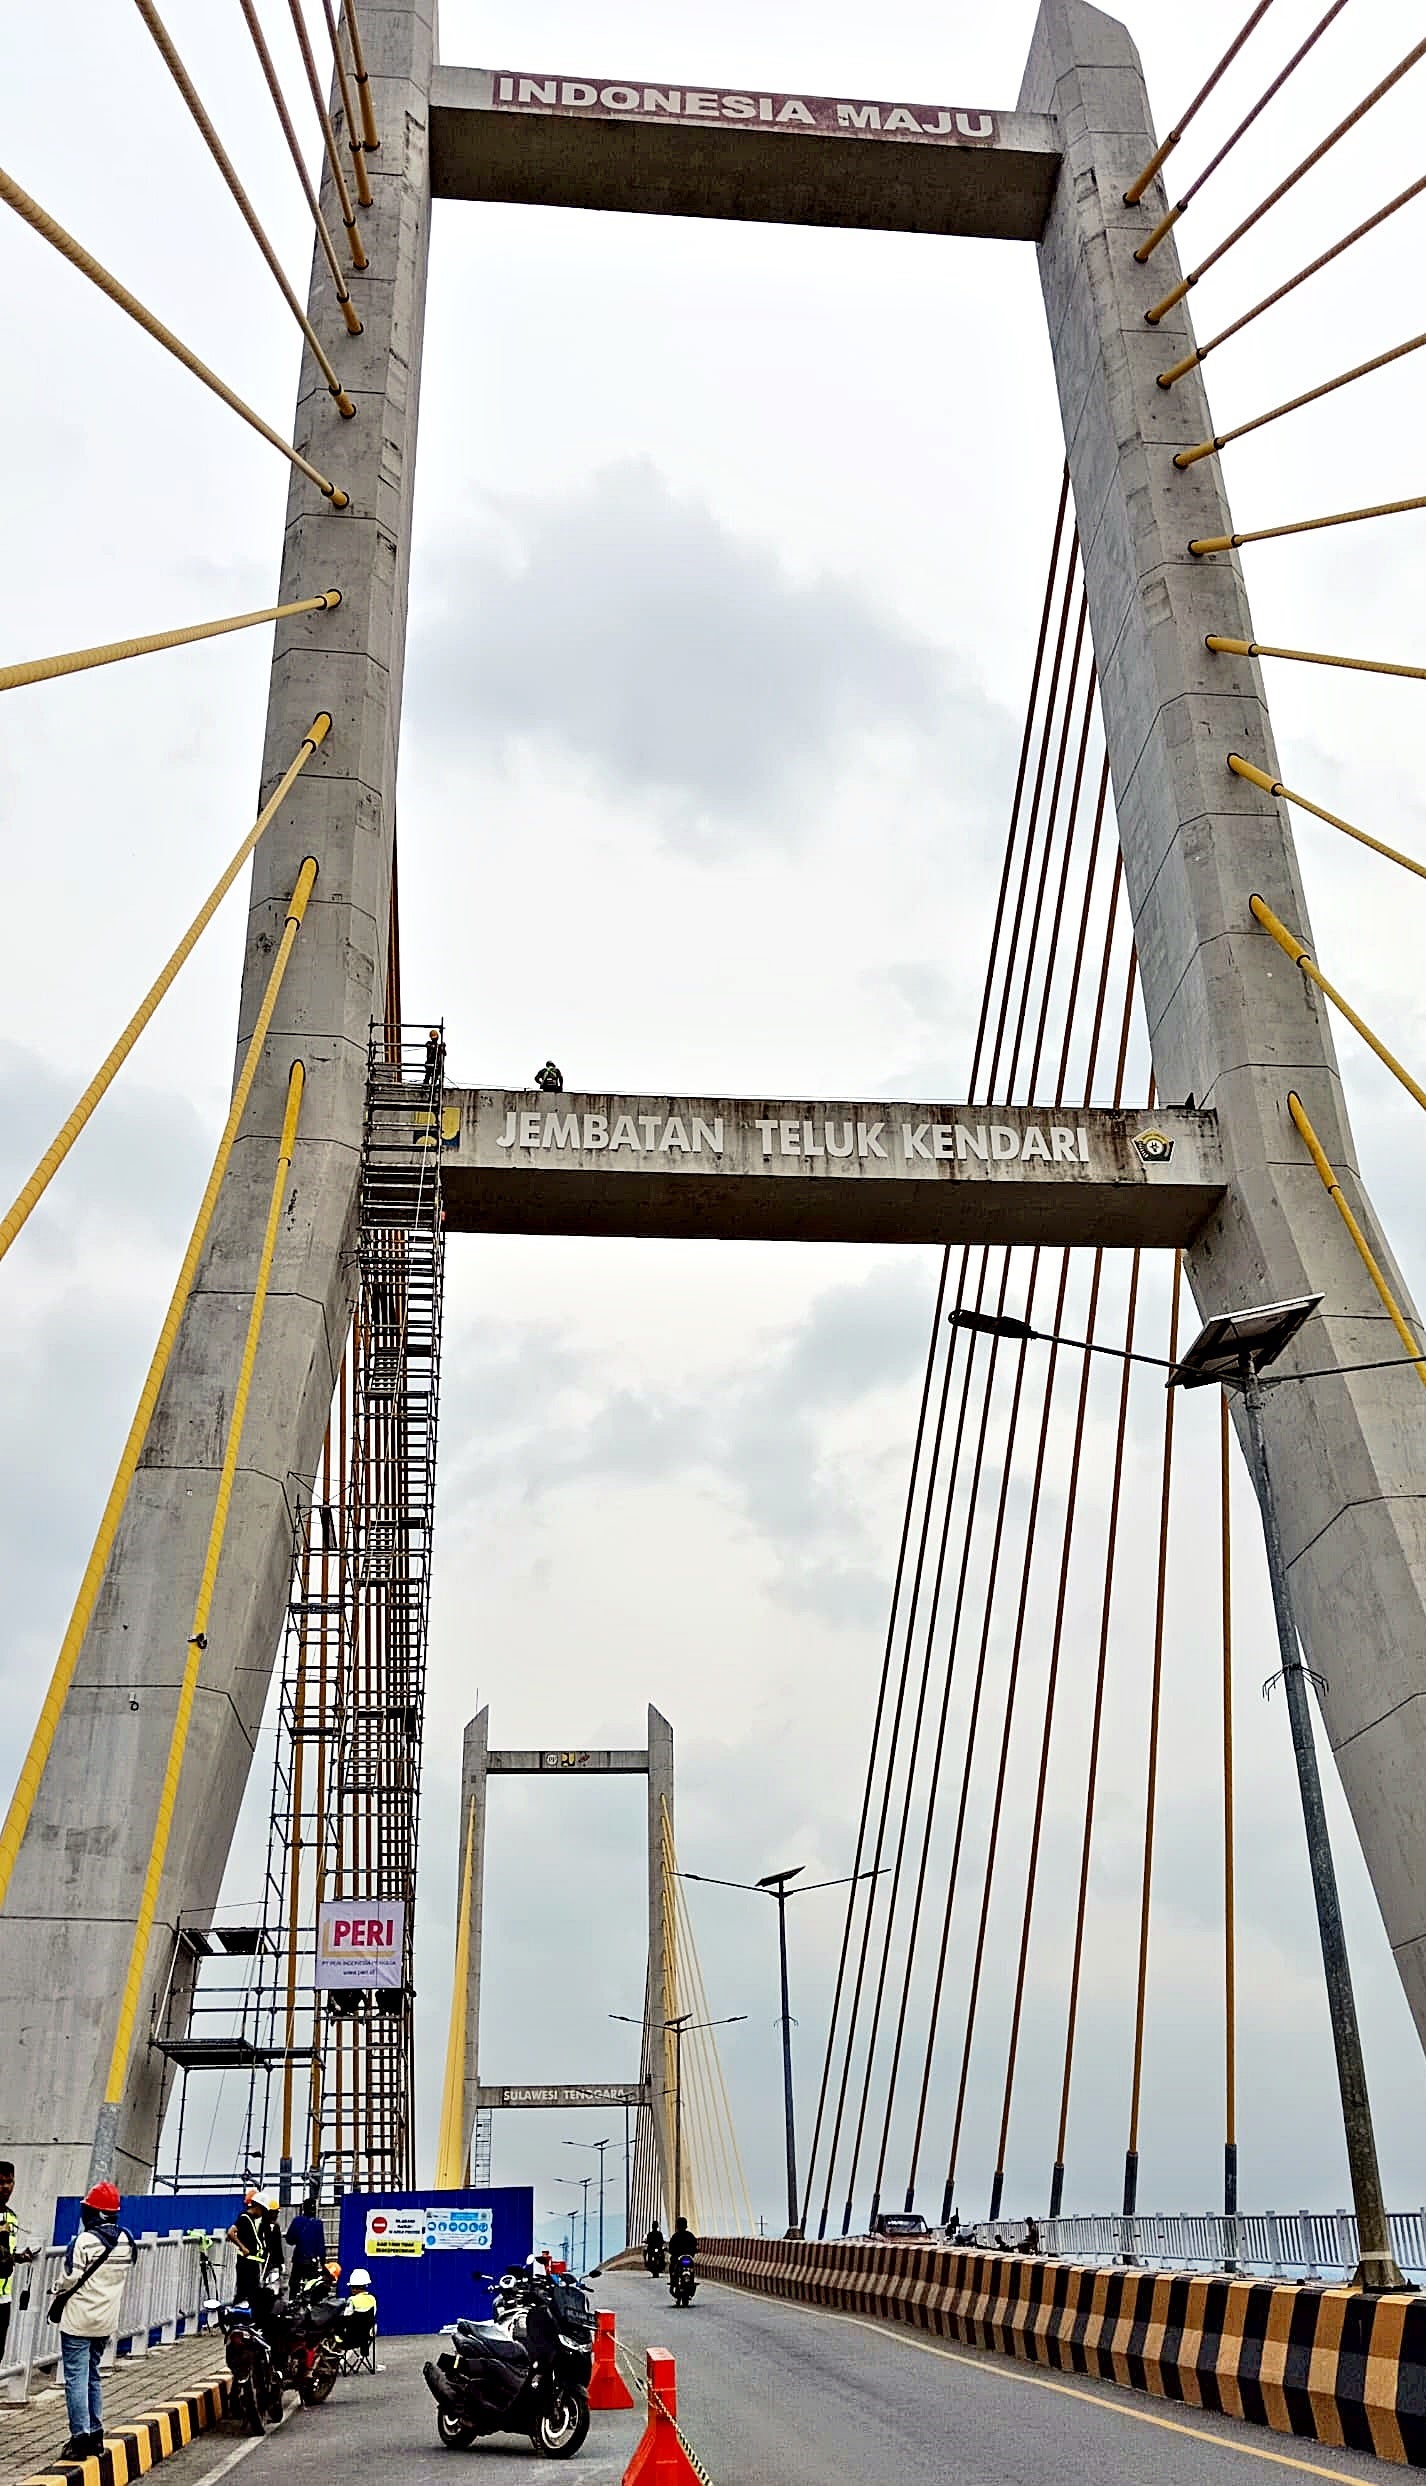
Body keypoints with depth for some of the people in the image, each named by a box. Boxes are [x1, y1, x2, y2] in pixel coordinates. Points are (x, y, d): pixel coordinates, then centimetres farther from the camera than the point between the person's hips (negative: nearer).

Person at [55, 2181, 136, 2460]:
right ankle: (95, 2434, 22)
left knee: (76, 2378, -1)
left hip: (78, 2320, -7)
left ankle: (80, 2438, -3)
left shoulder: (85, 2241, -19)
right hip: (107, 2320, 7)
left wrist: (58, 2298, 6)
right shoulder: (126, 2241, 2)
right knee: (92, 2376, 18)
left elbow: (70, 2279, -14)